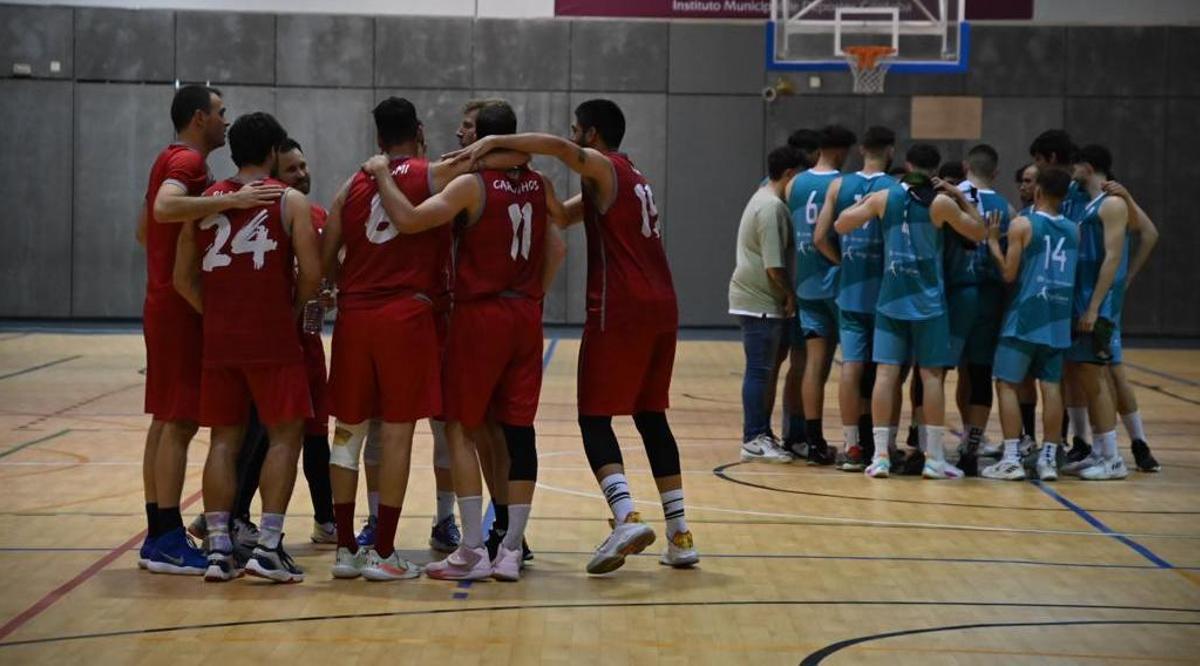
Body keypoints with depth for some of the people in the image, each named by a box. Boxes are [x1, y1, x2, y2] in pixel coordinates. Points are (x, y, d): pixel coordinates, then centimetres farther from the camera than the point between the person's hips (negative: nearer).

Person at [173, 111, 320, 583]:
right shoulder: (290, 201, -1)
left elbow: (183, 277, 8)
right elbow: (311, 273, -9)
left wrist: (216, 314, 16)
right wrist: (296, 312, 7)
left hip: (218, 338, 4)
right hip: (273, 339, -4)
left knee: (224, 438, 10)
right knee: (285, 435, 3)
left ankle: (218, 547, 7)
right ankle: (268, 547, -3)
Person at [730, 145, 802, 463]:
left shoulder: (765, 198, 16)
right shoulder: (772, 207, -17)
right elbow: (774, 266, -20)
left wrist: (786, 294, 15)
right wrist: (789, 293, -7)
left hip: (759, 300, 10)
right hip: (761, 302, -10)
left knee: (766, 369, 14)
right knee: (760, 370, -5)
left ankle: (761, 434, 20)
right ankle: (754, 439, -1)